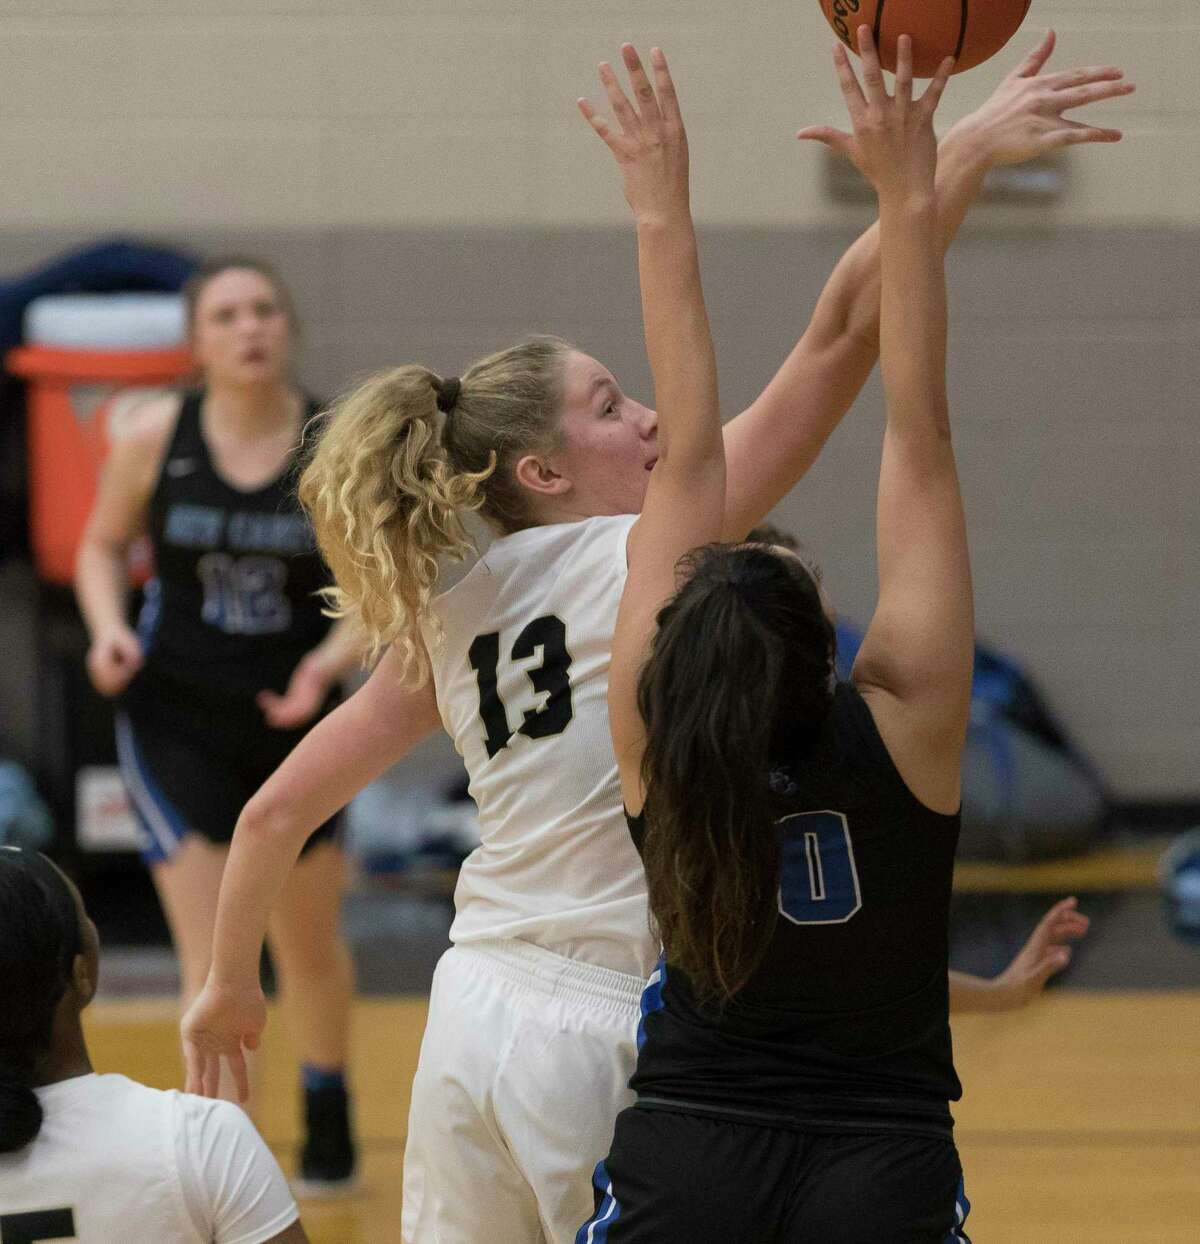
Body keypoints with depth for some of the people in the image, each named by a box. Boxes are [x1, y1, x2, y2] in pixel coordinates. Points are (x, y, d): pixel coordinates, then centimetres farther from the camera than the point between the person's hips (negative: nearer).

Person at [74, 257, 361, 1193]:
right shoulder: (156, 438, -8)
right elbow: (103, 545, 8)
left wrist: (330, 660, -22)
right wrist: (109, 626, -11)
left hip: (296, 722, 1)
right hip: (176, 721, -1)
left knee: (310, 944, 19)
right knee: (213, 957, -10)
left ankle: (329, 1113, 47)